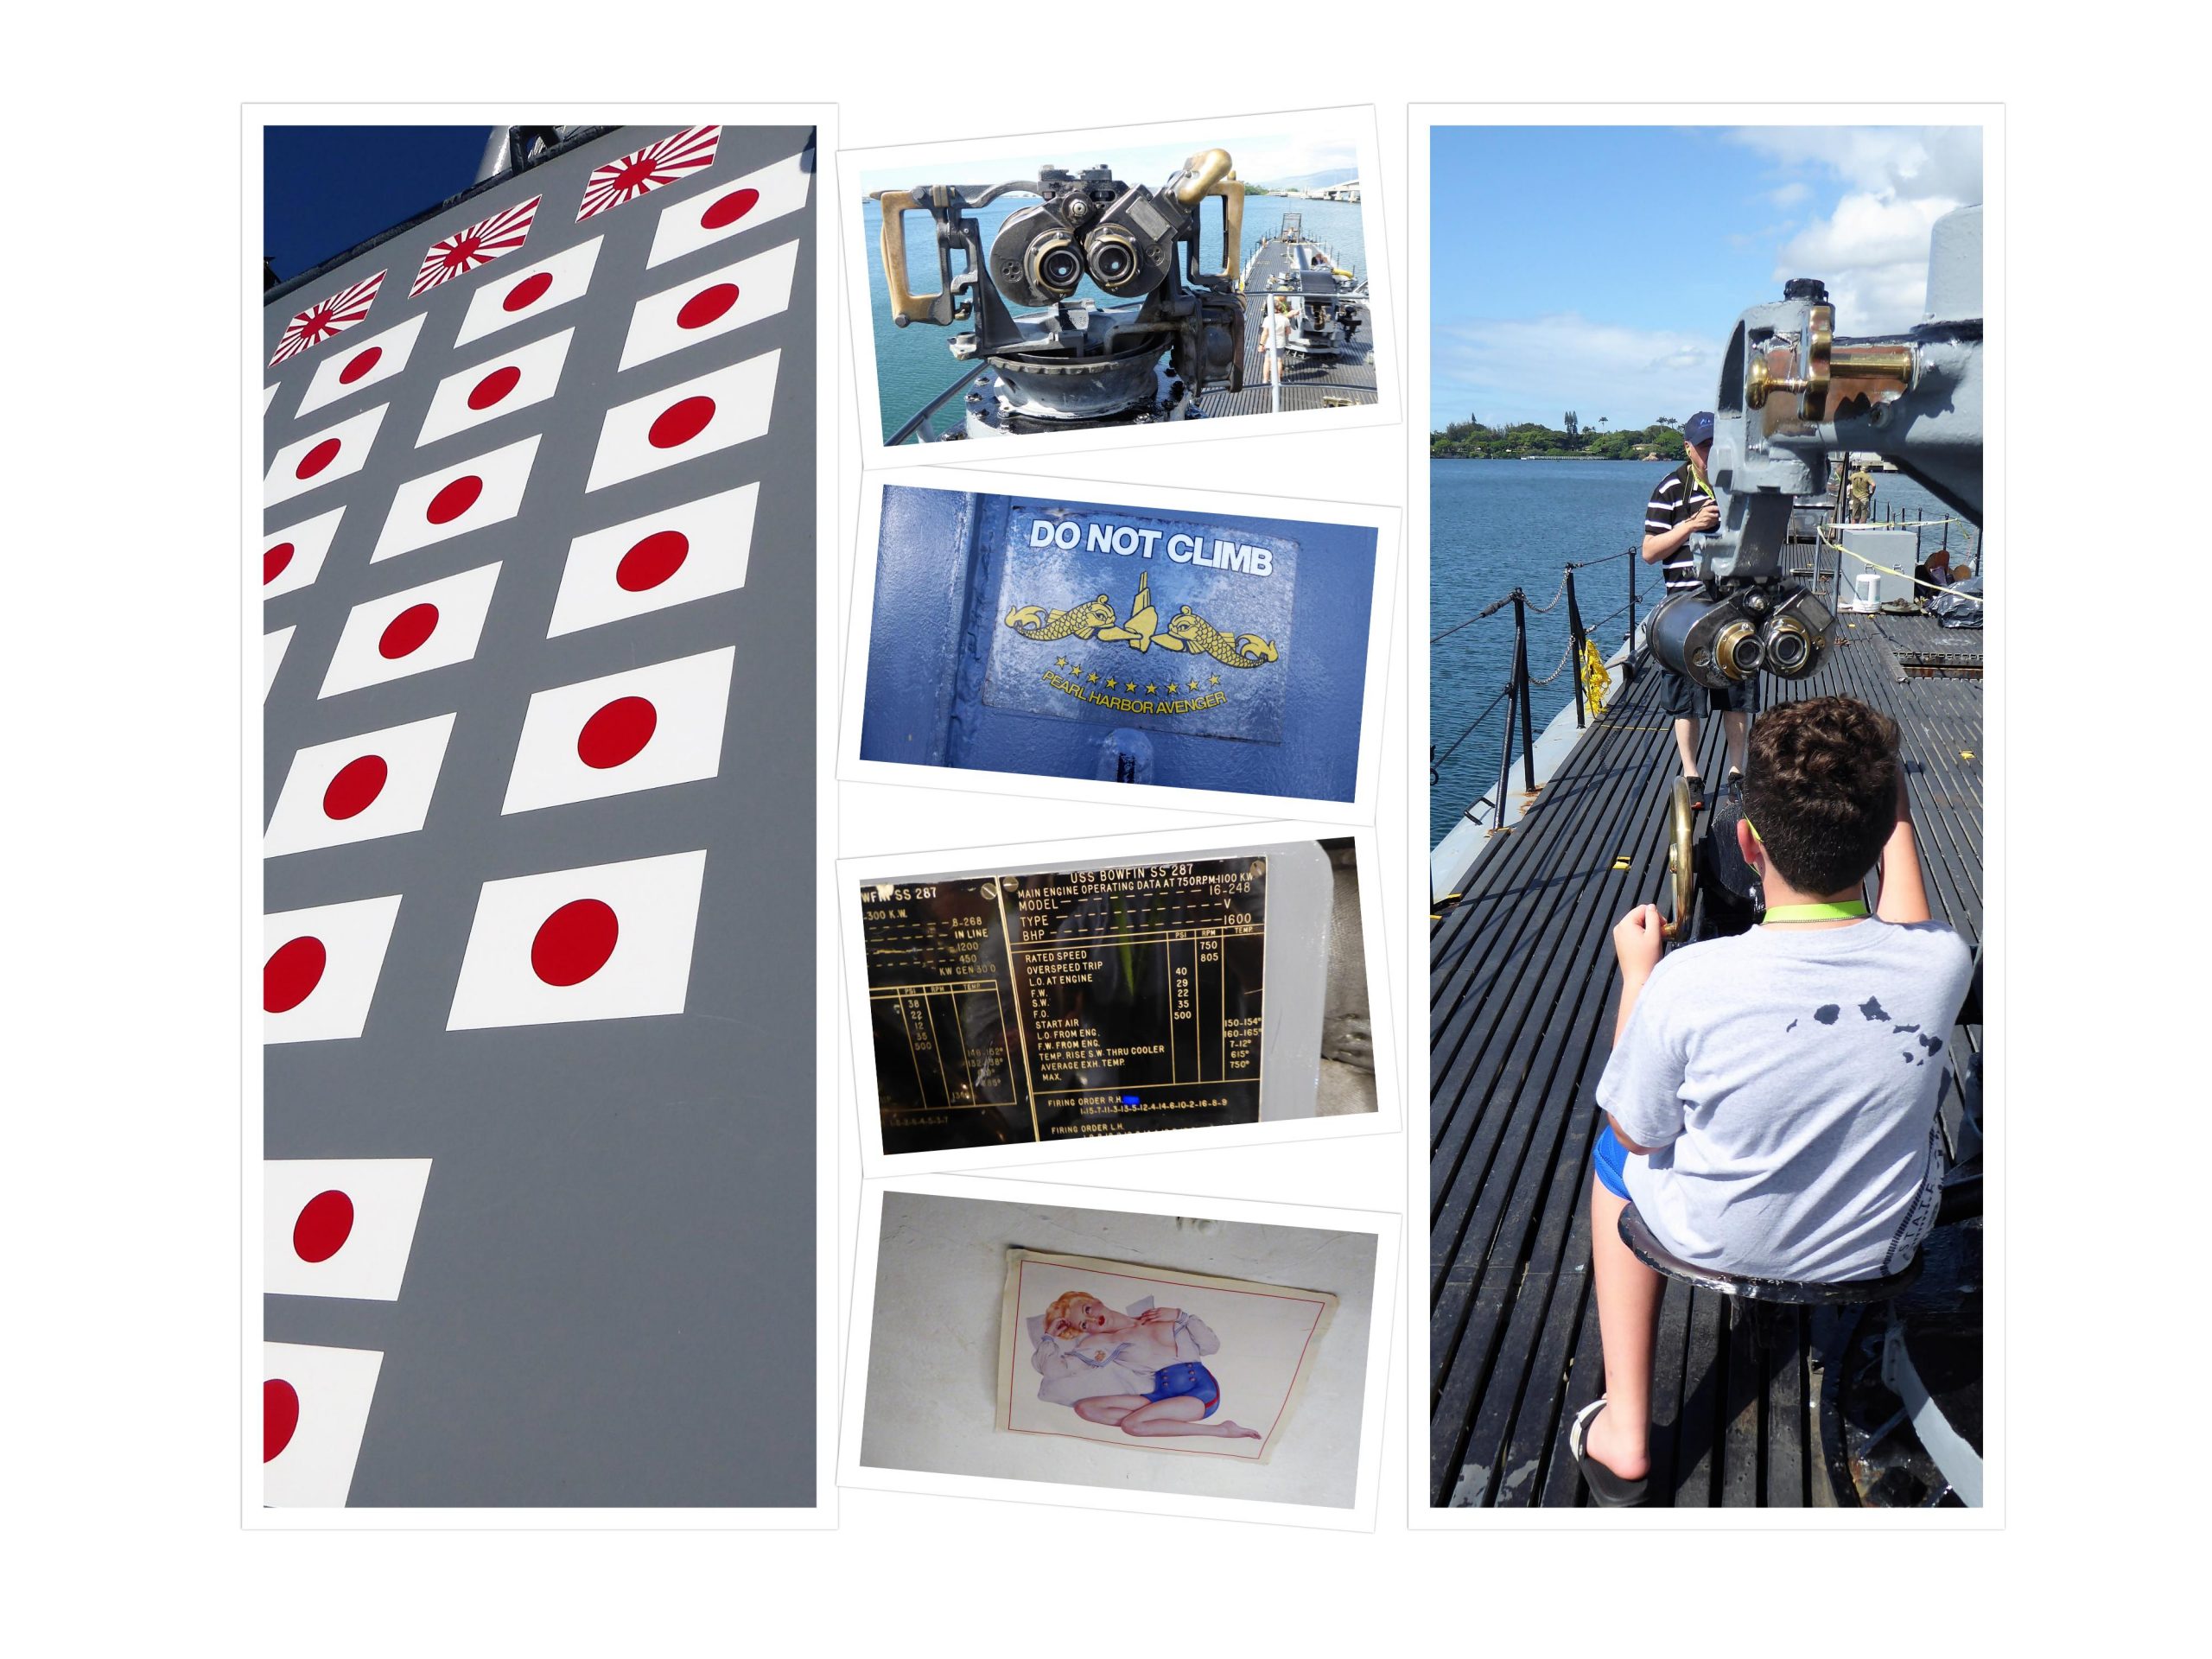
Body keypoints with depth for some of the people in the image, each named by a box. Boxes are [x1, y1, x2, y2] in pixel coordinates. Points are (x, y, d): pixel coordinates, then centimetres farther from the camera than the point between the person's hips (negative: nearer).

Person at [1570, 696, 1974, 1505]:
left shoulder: (1690, 983, -33)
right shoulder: (1941, 963, -25)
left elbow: (1637, 1134, -15)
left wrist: (1636, 975, -5)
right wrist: (1892, 803, 13)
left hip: (1713, 1241, -3)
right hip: (1882, 1248, 3)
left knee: (1614, 1153, 30)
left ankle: (1624, 1432, 30)